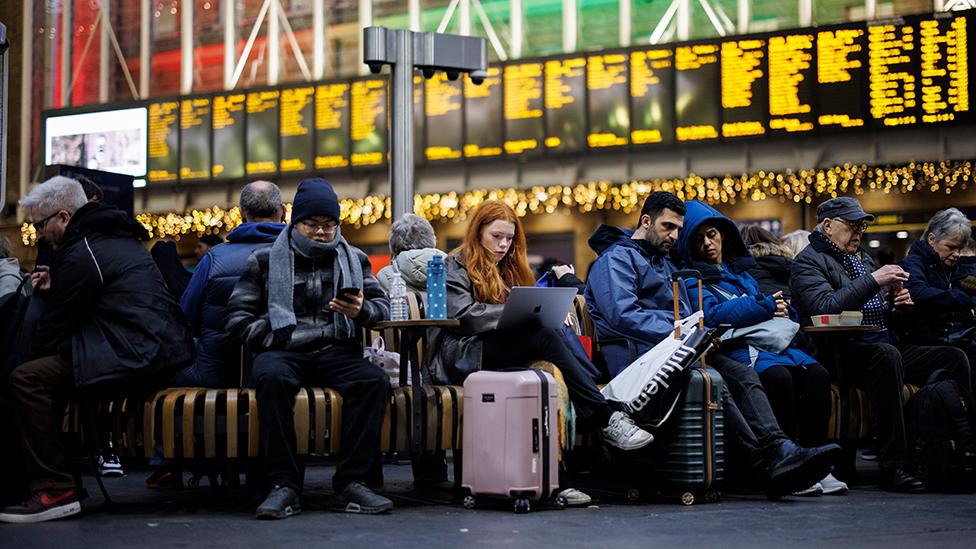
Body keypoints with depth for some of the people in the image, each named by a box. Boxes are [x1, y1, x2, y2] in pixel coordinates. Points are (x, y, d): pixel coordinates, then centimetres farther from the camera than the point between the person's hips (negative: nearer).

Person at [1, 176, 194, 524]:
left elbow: (56, 327, -5)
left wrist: (31, 354, 12)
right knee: (52, 368, 27)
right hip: (166, 348, 11)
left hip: (137, 355, -11)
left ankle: (55, 490, -17)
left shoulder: (79, 253, -9)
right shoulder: (118, 237, 21)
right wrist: (57, 287, 21)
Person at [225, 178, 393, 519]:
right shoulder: (266, 260, 12)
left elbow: (382, 306, 12)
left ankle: (351, 483, -28)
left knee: (375, 380, -30)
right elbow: (238, 314, 8)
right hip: (284, 351, -2)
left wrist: (362, 311, -12)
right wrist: (270, 341, -9)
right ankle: (284, 485, -34)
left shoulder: (355, 260, 19)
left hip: (337, 351, 2)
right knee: (271, 376, -38)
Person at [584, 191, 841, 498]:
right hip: (637, 355, -8)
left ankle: (780, 450, -37)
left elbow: (686, 317, 30)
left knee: (744, 375, -18)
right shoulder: (616, 259, 0)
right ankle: (769, 464, -35)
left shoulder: (665, 263, 30)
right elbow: (623, 315, -16)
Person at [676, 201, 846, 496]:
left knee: (817, 375, -22)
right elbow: (713, 316, -12)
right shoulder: (691, 278, 7)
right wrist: (764, 306, -9)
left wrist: (780, 309, 1)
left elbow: (777, 308, 27)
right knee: (778, 376, -35)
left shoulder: (741, 270, 28)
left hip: (770, 342, 6)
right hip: (734, 350, -6)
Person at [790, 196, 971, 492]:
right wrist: (873, 280, -18)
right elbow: (825, 307, -19)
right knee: (887, 355, -39)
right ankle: (893, 467, -37)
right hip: (842, 353, -8)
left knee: (955, 358, -12)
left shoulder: (863, 257, 26)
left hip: (886, 346, 8)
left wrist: (898, 305, 7)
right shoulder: (809, 261, 1)